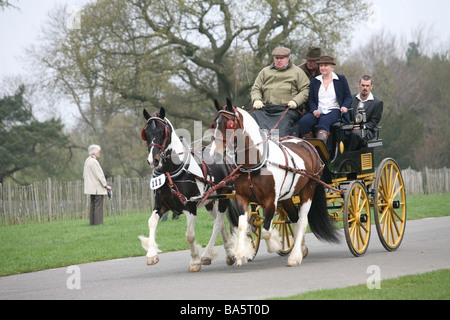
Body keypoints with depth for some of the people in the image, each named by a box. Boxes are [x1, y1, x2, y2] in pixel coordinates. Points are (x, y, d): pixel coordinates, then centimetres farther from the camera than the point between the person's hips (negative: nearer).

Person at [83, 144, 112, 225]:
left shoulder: (87, 161, 14)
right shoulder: (93, 161, -17)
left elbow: (84, 175, 20)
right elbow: (99, 175, -17)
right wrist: (106, 185, -11)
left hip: (92, 187, 10)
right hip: (97, 188, -10)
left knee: (93, 206, 11)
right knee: (98, 206, -9)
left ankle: (92, 222, 12)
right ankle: (98, 222, -11)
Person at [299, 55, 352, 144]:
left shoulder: (341, 79, 10)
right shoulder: (315, 81, 18)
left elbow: (348, 97, 11)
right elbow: (311, 99, 16)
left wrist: (345, 106, -11)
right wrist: (314, 110, -5)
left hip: (334, 111, -4)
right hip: (318, 111, 4)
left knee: (324, 120, -38)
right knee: (304, 121, -28)